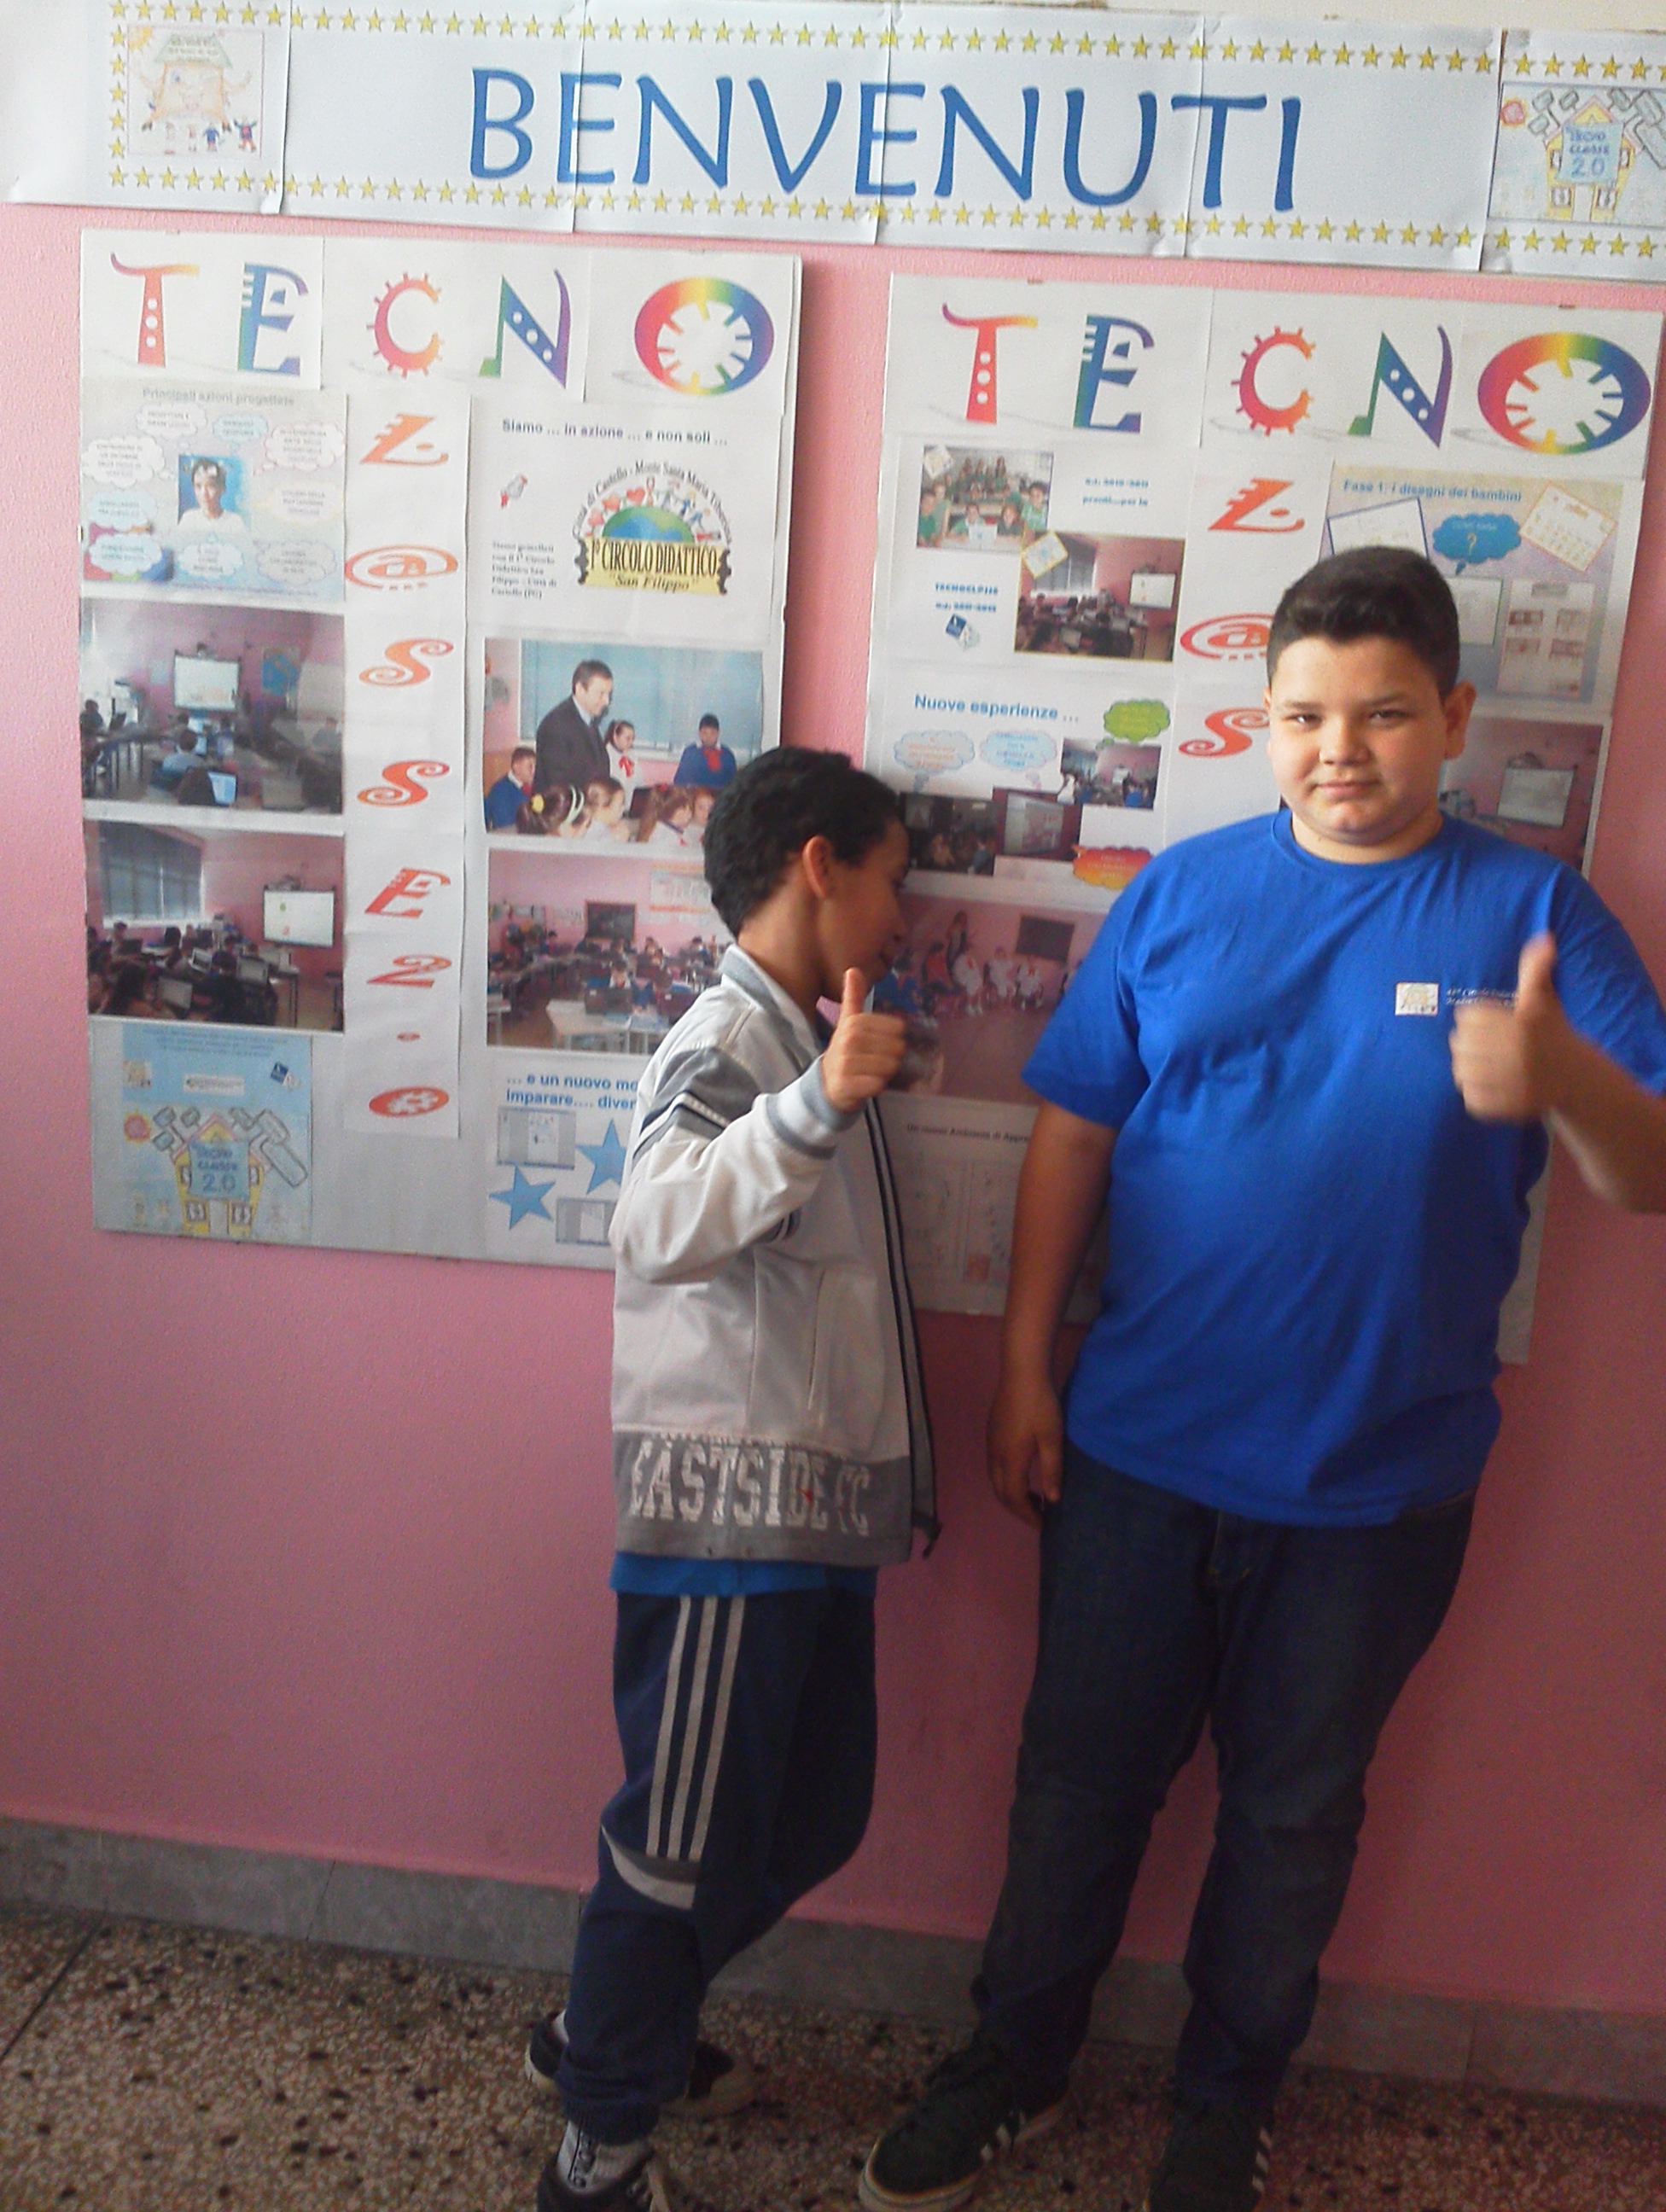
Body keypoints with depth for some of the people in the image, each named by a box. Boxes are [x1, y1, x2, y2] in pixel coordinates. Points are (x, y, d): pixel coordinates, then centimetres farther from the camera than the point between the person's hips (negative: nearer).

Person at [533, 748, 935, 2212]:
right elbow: (660, 1231, -35)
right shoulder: (725, 1045, -14)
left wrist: (907, 1470, 28)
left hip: (821, 1511, 10)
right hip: (731, 1512, -10)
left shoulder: (811, 1046, 15)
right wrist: (818, 1105, -46)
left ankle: (608, 2027, 41)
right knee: (689, 1839, 5)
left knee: (816, 1817, 20)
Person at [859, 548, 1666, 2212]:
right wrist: (1023, 1369, -2)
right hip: (1136, 1451, 1)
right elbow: (1072, 1135, 1)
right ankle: (1016, 2062, 40)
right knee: (1079, 1774, 16)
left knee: (1296, 1804, 18)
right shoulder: (1180, 892, -1)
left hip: (1379, 1487, 0)